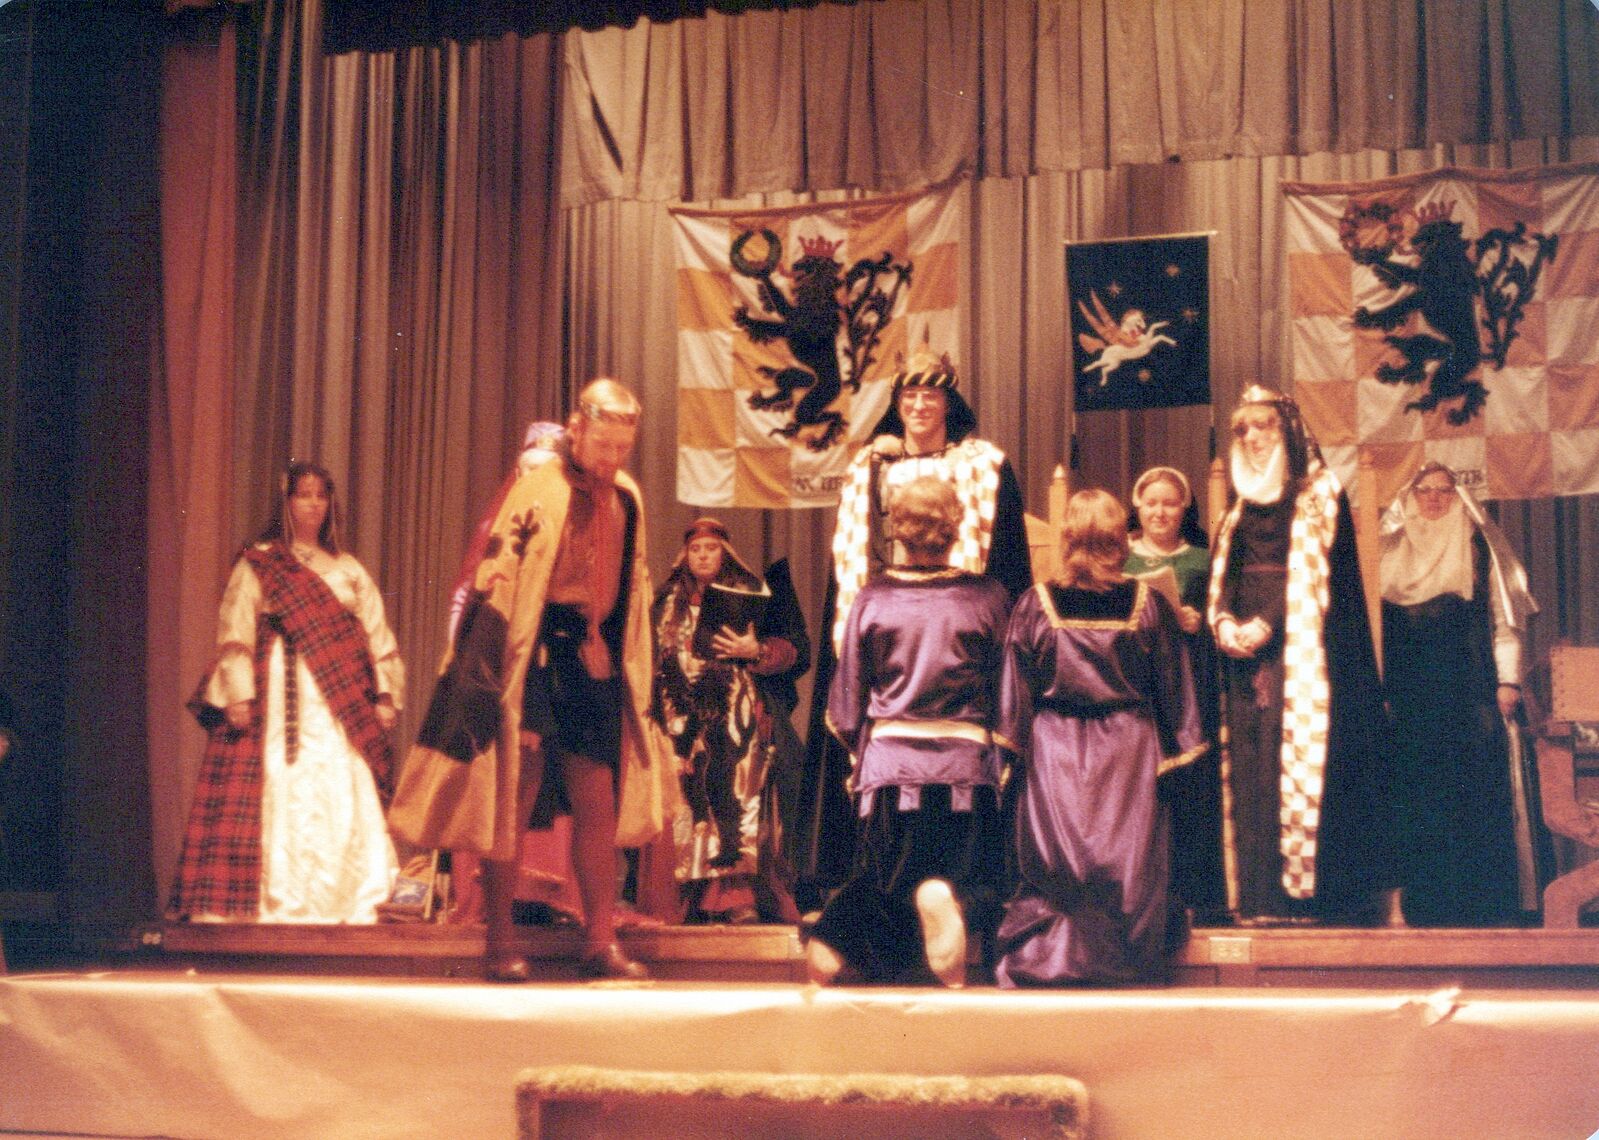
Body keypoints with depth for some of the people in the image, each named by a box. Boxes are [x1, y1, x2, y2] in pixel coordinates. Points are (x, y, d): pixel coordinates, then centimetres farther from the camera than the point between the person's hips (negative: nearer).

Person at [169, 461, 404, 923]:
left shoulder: (349, 571, 18)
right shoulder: (257, 564, 7)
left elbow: (376, 638, 14)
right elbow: (235, 632, -1)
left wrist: (385, 695, 3)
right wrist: (238, 693, -12)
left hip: (338, 704, 3)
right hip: (275, 700, -3)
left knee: (342, 804, -5)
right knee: (273, 794, -10)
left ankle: (342, 905, -4)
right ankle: (273, 903, -7)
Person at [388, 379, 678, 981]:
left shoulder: (627, 499, 11)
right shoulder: (538, 490, -9)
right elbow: (495, 578, -12)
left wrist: (634, 680, 17)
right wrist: (492, 676, -18)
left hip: (594, 664, 6)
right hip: (533, 662, -6)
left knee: (600, 807, 5)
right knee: (513, 803, -1)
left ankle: (600, 943, 13)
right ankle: (500, 944, 8)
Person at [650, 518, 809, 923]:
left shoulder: (753, 594, 6)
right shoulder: (669, 601, 16)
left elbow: (794, 646, 1)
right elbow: (655, 659, 18)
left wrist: (756, 651, -15)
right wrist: (661, 712, 7)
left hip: (737, 714, -3)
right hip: (686, 718, 3)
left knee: (737, 796, -11)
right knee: (691, 802, -3)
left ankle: (741, 897, -12)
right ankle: (696, 895, -2)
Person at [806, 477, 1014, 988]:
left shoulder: (873, 598, 1)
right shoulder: (988, 596, -1)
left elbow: (846, 704, 5)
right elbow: (1008, 694, 5)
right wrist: (1001, 752, 21)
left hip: (891, 759, 1)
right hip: (966, 763, -1)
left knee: (884, 879, 15)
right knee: (972, 880, 11)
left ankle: (833, 941, -14)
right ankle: (948, 900, -26)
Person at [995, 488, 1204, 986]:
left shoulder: (1036, 604, -5)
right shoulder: (1149, 603, -3)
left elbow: (1016, 695, -1)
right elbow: (1173, 686, 3)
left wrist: (1013, 749, 7)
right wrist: (1175, 754, 11)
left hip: (1054, 754, 0)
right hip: (1129, 752, 0)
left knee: (1053, 865, 4)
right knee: (1129, 859, 6)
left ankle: (1040, 959, 4)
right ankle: (1125, 959, 10)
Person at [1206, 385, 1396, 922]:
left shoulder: (1319, 494, 2)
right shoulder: (1240, 508, 20)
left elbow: (1315, 570, -9)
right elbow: (1222, 573, 12)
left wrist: (1267, 624, -20)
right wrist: (1224, 622, -9)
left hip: (1298, 644, -5)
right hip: (1246, 644, 5)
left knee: (1298, 751, -12)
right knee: (1252, 764, -1)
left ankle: (1308, 890, -12)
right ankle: (1263, 894, -1)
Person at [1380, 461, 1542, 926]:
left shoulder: (1478, 547, 9)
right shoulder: (1393, 550, 13)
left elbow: (1504, 617, 6)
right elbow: (1377, 617, 13)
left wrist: (1508, 680, -4)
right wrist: (1379, 686, 6)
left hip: (1468, 690, -2)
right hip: (1411, 691, 2)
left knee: (1475, 794, -6)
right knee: (1419, 795, -2)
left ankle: (1482, 904, -3)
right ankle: (1425, 902, 1)